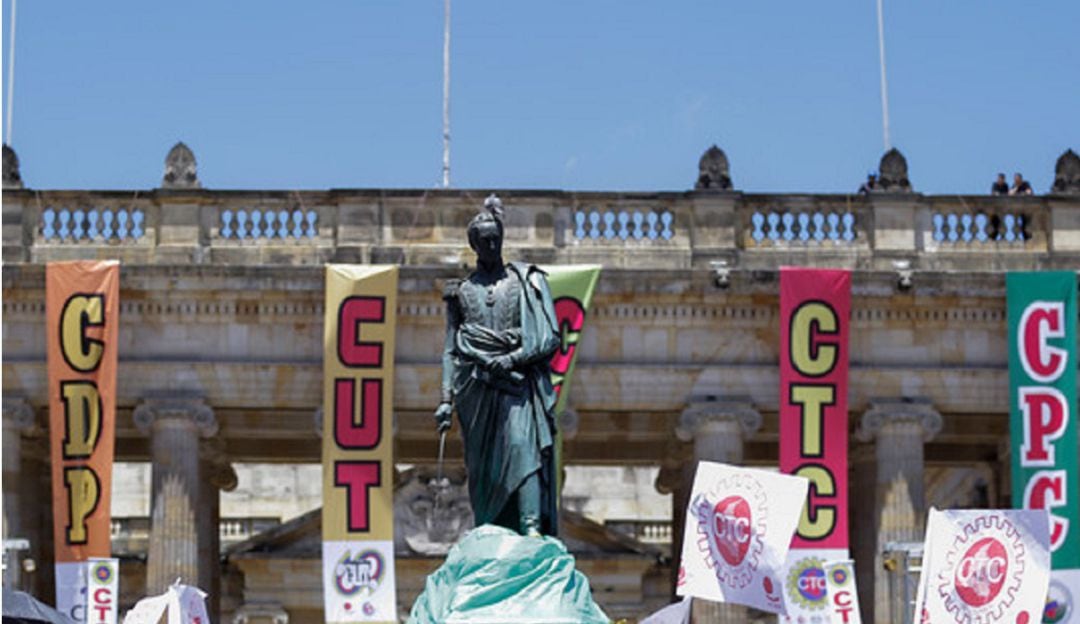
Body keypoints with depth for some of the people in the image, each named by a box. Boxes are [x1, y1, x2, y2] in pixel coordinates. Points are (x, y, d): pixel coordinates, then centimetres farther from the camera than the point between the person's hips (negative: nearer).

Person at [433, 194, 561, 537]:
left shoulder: (525, 281, 9)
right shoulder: (461, 291, 15)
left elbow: (550, 338, 3)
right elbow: (450, 350, 15)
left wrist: (512, 359, -11)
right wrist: (446, 399, 6)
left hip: (517, 378, -2)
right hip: (476, 386, 2)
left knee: (522, 444, -20)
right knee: (482, 464, 0)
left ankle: (532, 526, -28)